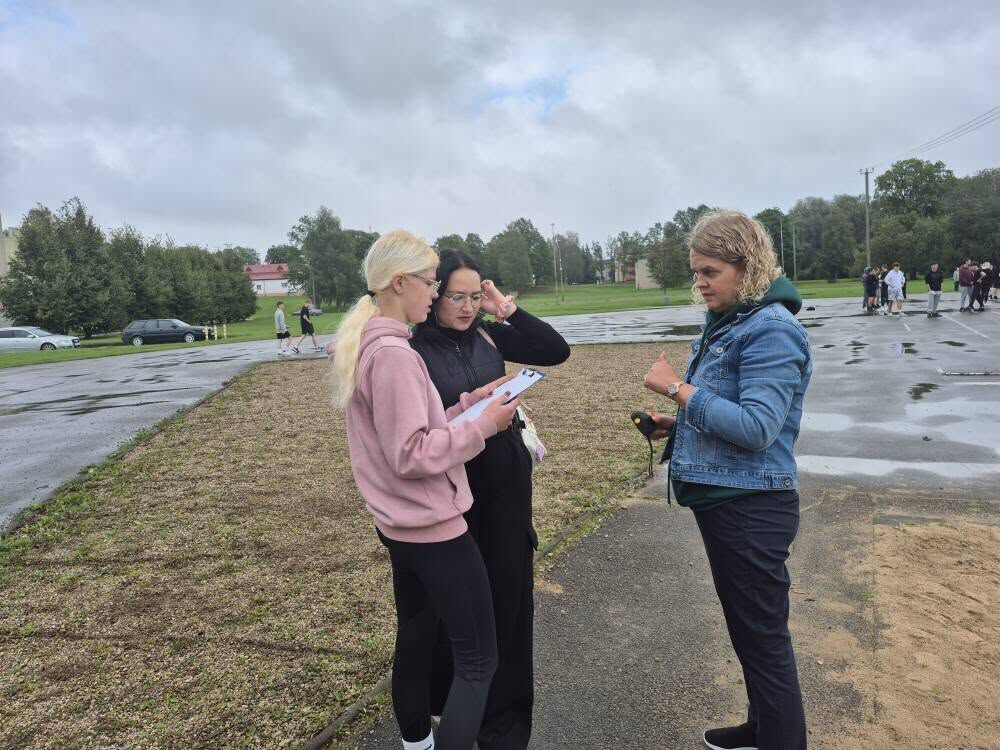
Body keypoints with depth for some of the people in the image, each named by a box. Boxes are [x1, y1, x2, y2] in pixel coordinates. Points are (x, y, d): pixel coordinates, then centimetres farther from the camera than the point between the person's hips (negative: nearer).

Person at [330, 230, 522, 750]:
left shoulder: (366, 345, 8)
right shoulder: (392, 352, -23)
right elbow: (412, 454, -24)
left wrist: (470, 401, 3)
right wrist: (484, 424, -17)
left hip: (400, 524, 10)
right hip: (432, 527, -10)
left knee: (415, 637, 23)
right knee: (478, 659, 1)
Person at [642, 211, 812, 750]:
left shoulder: (771, 330, -18)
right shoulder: (726, 324, 11)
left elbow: (756, 427, -27)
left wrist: (679, 390, -23)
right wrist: (677, 424, 4)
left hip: (750, 508, -10)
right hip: (722, 500, 10)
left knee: (763, 636, 4)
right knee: (749, 629, 23)